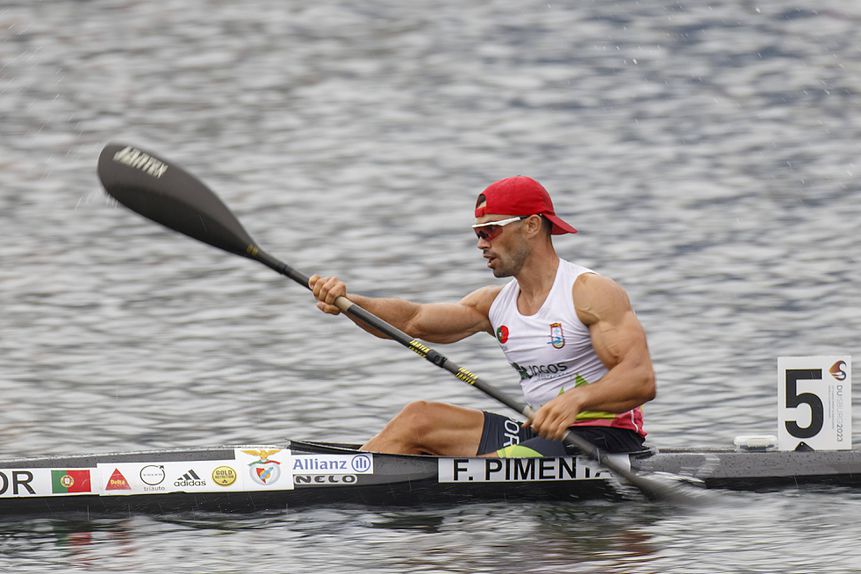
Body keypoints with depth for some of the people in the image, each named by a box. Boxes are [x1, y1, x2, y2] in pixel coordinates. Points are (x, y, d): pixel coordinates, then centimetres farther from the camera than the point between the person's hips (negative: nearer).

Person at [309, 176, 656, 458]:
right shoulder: (496, 304, 12)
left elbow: (642, 380, -23)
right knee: (418, 419, 2)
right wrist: (346, 303, -16)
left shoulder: (591, 292, -12)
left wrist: (577, 399, -41)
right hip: (541, 435, 8)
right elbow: (413, 321, 1)